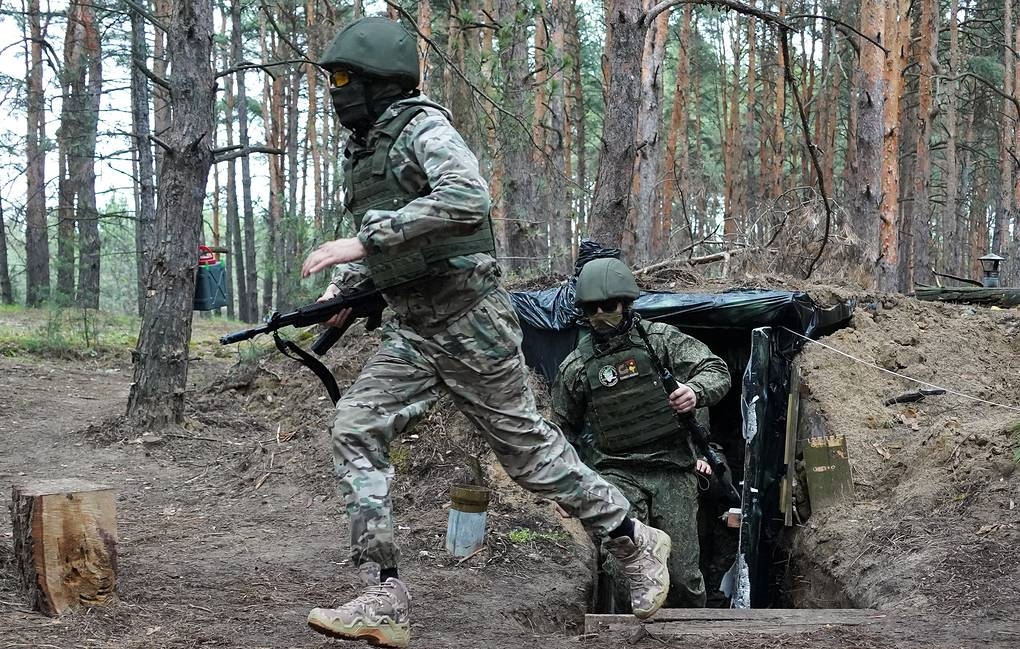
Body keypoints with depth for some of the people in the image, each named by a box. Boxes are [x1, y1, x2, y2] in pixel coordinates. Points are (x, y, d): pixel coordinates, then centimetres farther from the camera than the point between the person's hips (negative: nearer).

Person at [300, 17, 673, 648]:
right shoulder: (363, 149, 13)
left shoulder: (423, 126, -13)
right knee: (356, 431, -8)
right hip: (411, 329, 8)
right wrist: (343, 285, 9)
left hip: (468, 318, -8)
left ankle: (636, 542, 22)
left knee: (526, 443, 2)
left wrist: (364, 241, -31)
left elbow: (467, 200, -31)